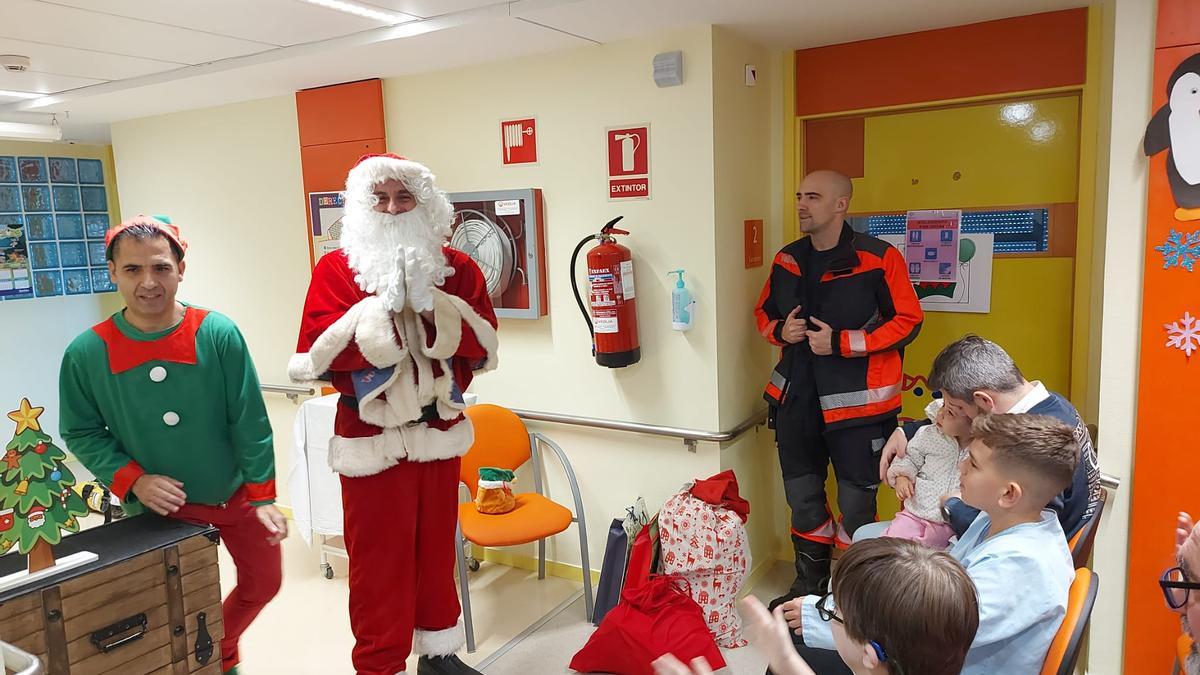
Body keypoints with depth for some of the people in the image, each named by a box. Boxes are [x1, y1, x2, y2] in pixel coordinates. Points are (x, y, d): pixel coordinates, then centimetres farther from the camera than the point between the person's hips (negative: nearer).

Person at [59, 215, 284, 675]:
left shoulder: (217, 334, -16)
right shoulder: (86, 353, -13)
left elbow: (250, 422, -12)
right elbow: (82, 434, -2)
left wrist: (262, 496, -11)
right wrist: (133, 481, -16)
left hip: (234, 495, 1)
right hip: (158, 508, -1)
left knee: (264, 581, 17)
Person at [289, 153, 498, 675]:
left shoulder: (456, 267, 3)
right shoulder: (336, 268, -4)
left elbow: (483, 343, -5)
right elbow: (317, 353, -15)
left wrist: (430, 302, -17)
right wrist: (385, 303, -21)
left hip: (439, 432, 3)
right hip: (371, 438, -3)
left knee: (436, 549, 16)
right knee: (378, 560, 4)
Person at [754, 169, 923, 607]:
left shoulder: (879, 259, -11)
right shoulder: (788, 259, 7)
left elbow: (908, 321, -10)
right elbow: (763, 312, 19)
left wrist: (840, 342, -17)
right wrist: (780, 331, -4)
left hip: (856, 403, -6)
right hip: (796, 398, 6)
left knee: (857, 504, 4)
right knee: (802, 497, 17)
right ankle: (808, 584, 36)